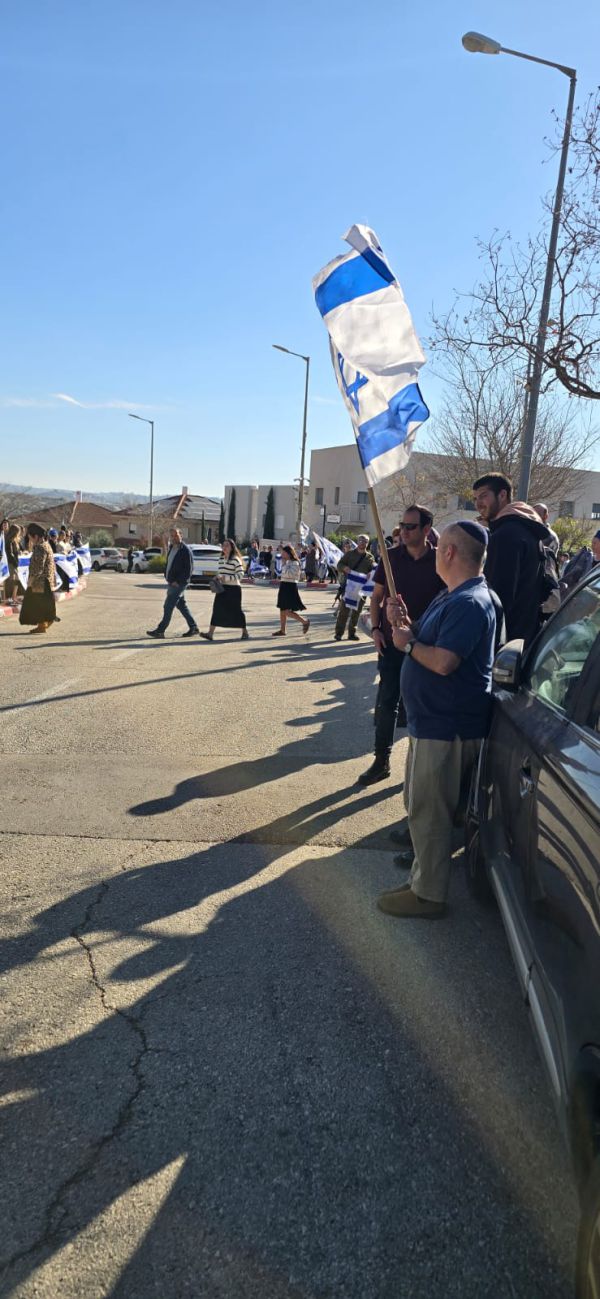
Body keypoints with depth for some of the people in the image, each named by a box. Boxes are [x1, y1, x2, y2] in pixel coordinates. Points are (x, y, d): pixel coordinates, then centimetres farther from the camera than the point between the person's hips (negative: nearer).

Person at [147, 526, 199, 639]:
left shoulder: (186, 550, -13)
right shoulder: (171, 548, 13)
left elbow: (189, 570, -16)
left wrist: (178, 582, -17)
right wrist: (167, 577, 8)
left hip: (179, 583, -9)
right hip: (173, 582, 9)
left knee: (168, 606, -8)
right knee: (181, 606, 13)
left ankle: (160, 631, -4)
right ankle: (193, 628, 21)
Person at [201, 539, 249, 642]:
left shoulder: (235, 560, -11)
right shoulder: (221, 559, 12)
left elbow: (240, 575, -17)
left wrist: (226, 578, -22)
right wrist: (217, 578, 3)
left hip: (233, 588, -6)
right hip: (222, 588, 6)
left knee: (236, 610, 5)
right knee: (217, 609, -4)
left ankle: (245, 632, 22)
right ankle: (210, 633, -8)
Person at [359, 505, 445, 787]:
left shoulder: (439, 561, -6)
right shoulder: (391, 556, 1)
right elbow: (377, 596, 9)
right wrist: (376, 629, -2)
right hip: (391, 642, 2)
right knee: (387, 702, 4)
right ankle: (381, 760, 15)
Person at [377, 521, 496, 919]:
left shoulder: (470, 603, -21)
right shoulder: (453, 596, 13)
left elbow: (443, 661, -28)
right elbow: (431, 641, 15)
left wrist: (408, 643, -12)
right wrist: (407, 624, -1)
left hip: (446, 726, -11)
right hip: (433, 719, 11)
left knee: (429, 811, 0)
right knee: (423, 806, 22)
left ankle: (428, 894, 12)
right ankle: (425, 876, 37)